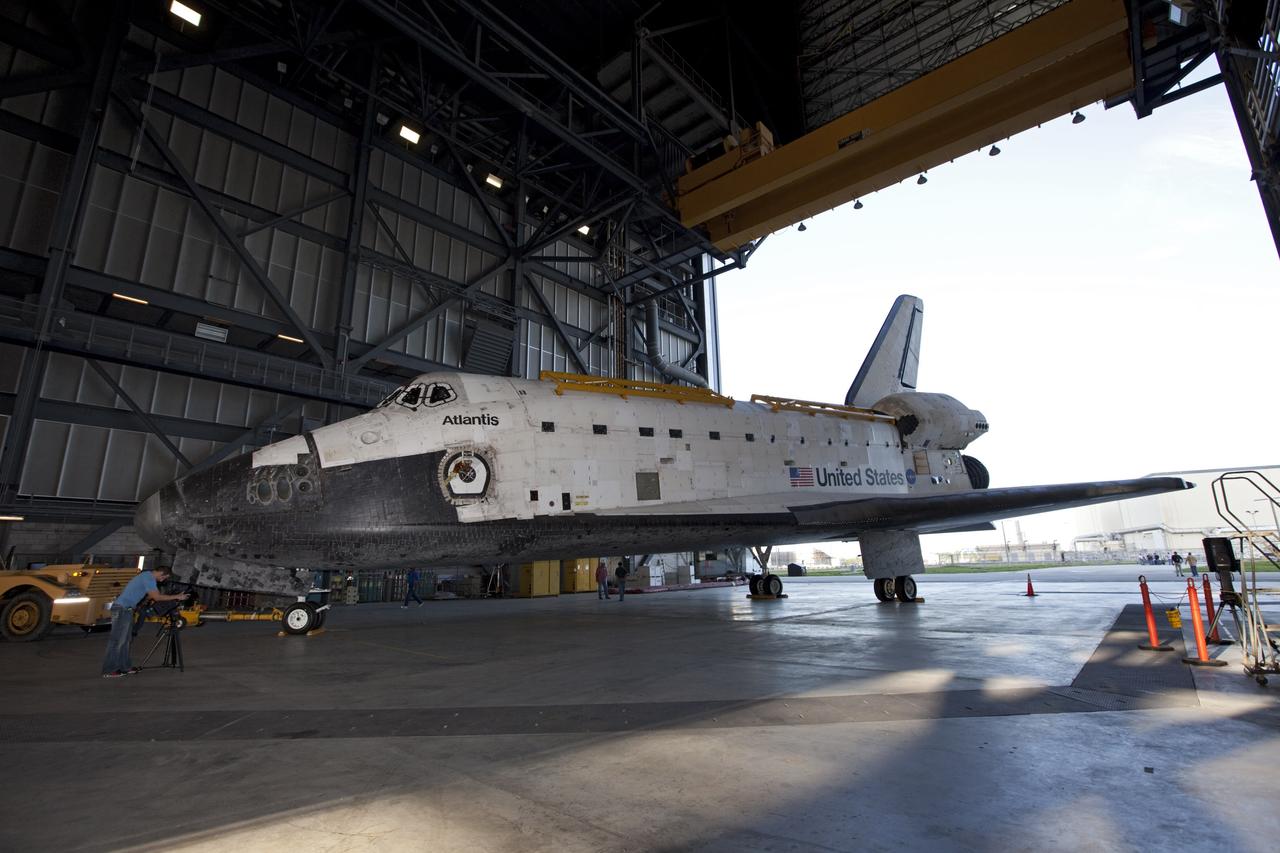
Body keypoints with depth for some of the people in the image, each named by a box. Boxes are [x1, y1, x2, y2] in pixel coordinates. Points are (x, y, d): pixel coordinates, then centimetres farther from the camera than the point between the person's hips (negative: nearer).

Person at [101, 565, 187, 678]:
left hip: (125, 609, 10)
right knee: (117, 640, -5)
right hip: (122, 609, -10)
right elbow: (157, 597, -17)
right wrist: (176, 597, -11)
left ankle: (125, 666, 17)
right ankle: (109, 671, 0)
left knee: (126, 639, 12)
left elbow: (148, 597, 23)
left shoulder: (147, 576, 15)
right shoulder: (149, 578, -16)